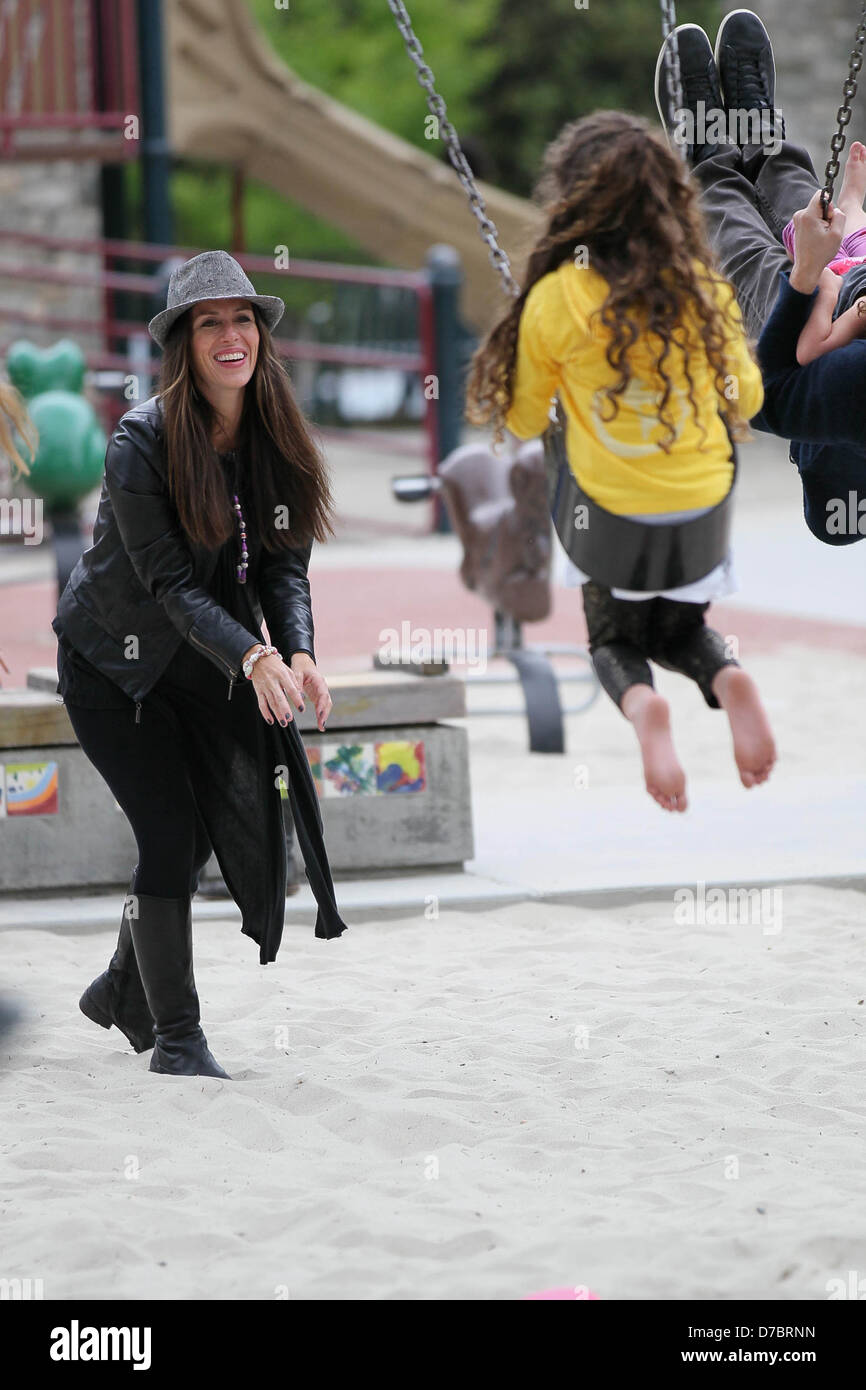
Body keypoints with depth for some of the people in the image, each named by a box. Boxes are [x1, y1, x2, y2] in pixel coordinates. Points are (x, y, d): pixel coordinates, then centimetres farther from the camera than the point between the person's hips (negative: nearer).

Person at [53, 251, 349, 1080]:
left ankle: (123, 991, 32)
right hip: (112, 661, -6)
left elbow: (283, 566, -6)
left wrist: (298, 652, -25)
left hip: (210, 666, 6)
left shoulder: (274, 442, -4)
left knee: (239, 823, 8)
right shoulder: (141, 443, -22)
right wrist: (252, 657, -40)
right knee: (171, 833, -12)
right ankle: (175, 1036, 1)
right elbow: (170, 582, -26)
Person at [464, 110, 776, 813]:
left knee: (615, 640, 22)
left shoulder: (554, 301, -17)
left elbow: (523, 421, -3)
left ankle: (641, 703, -14)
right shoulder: (703, 287, -11)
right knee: (682, 632, 26)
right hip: (702, 499, 2)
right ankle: (728, 678, -10)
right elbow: (747, 398, 4)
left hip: (610, 510, -2)